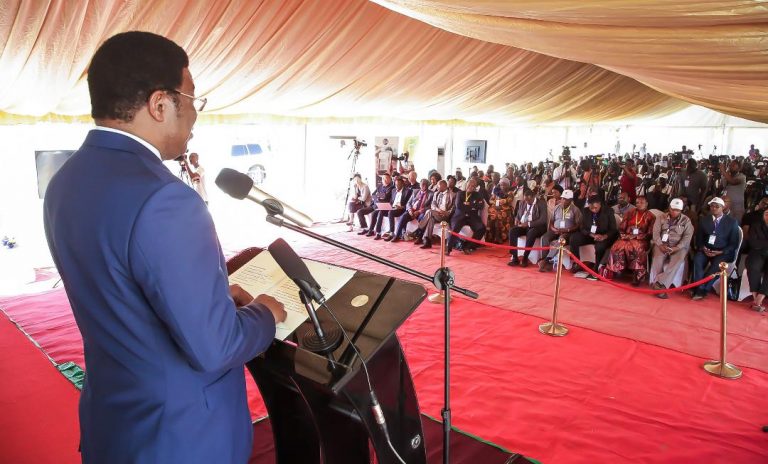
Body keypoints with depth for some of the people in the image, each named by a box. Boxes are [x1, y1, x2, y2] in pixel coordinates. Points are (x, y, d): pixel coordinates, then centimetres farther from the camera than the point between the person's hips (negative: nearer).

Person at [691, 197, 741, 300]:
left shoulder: (732, 222, 0)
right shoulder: (704, 219, 8)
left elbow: (734, 243, -1)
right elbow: (698, 238, 11)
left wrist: (720, 252, -16)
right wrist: (703, 248, -11)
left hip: (724, 252, -2)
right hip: (706, 249, 2)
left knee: (717, 263, -34)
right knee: (697, 259, -30)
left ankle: (702, 290, -24)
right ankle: (700, 289, -28)